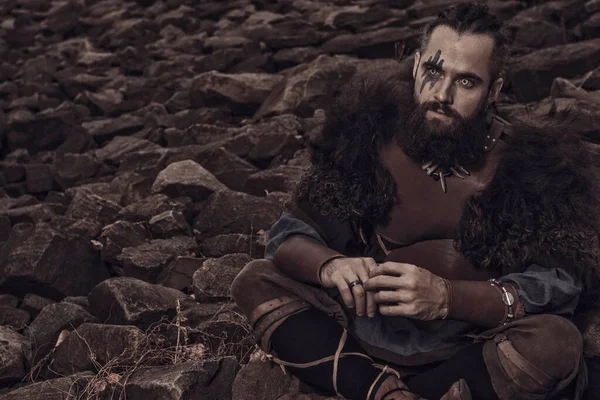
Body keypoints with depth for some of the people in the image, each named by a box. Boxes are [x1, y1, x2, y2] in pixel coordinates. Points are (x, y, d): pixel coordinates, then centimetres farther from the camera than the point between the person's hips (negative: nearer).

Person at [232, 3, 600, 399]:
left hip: (471, 354, -2)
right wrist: (330, 266, -29)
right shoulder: (371, 131, -5)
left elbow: (558, 286, -19)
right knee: (257, 281, -11)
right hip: (366, 332, 3)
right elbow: (291, 235, -4)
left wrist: (447, 296, -35)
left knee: (556, 342, -32)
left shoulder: (531, 166, -11)